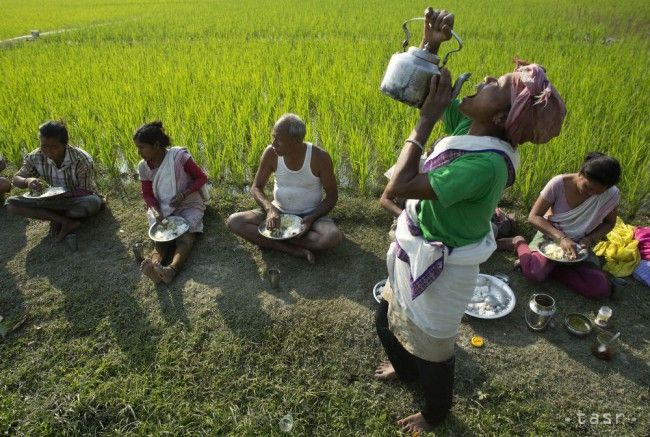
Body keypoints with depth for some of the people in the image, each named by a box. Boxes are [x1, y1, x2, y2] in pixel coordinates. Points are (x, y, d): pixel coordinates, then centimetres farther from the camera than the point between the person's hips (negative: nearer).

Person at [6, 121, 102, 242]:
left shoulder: (82, 160, -25)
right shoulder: (36, 157, -13)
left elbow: (85, 193, -21)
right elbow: (16, 179, -4)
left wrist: (60, 195, -38)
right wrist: (27, 181, -29)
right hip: (53, 200, 4)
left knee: (93, 203, -39)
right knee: (11, 204, -16)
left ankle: (57, 220, -10)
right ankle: (67, 222, -21)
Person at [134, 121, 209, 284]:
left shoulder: (179, 156, -16)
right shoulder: (144, 167, -2)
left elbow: (202, 177, -9)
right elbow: (147, 194, 5)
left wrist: (184, 194, -25)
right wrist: (156, 211, -17)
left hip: (188, 205, -3)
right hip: (162, 209, 3)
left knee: (186, 234, -30)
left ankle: (172, 269, -55)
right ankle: (155, 264, -56)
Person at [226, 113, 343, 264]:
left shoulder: (319, 157, -19)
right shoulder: (271, 153, -13)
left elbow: (332, 196, -10)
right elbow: (256, 187, -5)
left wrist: (311, 218, -24)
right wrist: (270, 209, -25)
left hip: (311, 216, -3)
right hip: (278, 212, 3)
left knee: (334, 237, -34)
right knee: (233, 221, -18)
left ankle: (273, 238, -17)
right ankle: (295, 250, -23)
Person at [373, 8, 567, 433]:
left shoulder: (485, 163, -33)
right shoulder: (474, 132, -8)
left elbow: (398, 187, -38)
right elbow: (424, 92, 6)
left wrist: (427, 119, -30)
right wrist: (430, 46, -11)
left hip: (440, 271, -8)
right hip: (417, 258, 9)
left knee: (433, 350, 19)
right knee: (387, 321, 30)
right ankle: (405, 369, 62)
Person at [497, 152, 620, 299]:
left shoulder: (612, 194, -14)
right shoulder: (559, 183, -22)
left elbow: (609, 223, 5)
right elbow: (534, 216, -18)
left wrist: (590, 239, -15)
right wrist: (561, 238, -29)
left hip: (579, 244, 4)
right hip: (550, 236, -3)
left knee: (601, 290, -19)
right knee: (534, 273, -33)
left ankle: (544, 265, -5)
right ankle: (519, 243, 0)